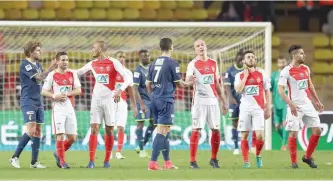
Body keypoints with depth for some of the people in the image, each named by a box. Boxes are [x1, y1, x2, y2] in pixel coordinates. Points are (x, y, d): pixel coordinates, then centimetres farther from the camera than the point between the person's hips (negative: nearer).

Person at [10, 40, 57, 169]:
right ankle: (15, 157, -9)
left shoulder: (38, 64, 15)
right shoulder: (25, 64, -11)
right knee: (31, 130, -17)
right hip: (28, 101, -8)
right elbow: (39, 77, -20)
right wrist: (49, 69, -32)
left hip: (38, 102, 8)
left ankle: (34, 162, 9)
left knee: (38, 131, 6)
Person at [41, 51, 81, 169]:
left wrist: (66, 94, -14)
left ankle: (58, 154, 26)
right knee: (60, 135, -12)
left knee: (72, 137, 3)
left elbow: (78, 90, 3)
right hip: (58, 109, -4)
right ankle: (62, 161, -2)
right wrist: (55, 96, -17)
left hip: (70, 108, 4)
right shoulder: (52, 75, -1)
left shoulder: (72, 74, 7)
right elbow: (44, 91, 0)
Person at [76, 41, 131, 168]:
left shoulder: (114, 63, -8)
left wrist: (120, 90, -28)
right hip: (96, 99, 3)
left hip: (109, 99, -3)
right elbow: (77, 73, 23)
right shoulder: (92, 64, 8)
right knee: (94, 129, -6)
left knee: (109, 130, 2)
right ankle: (91, 161, -9)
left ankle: (107, 160, 13)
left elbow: (127, 78, -14)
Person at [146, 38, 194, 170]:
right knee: (162, 131, -8)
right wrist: (188, 84, 15)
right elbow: (179, 83, -4)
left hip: (155, 100, 7)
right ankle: (153, 163, -15)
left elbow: (148, 84, 13)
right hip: (166, 100, -7)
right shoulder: (172, 63, -9)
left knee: (165, 132, 15)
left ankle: (167, 162, 20)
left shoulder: (154, 64, 10)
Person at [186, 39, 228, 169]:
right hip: (199, 101, -5)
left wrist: (222, 101, 18)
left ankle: (214, 159, 19)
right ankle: (192, 161, -4)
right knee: (196, 130, -7)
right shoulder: (193, 64, -2)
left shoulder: (213, 63, 14)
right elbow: (187, 80, -17)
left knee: (216, 130, 5)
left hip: (213, 101, 5)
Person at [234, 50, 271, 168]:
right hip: (245, 109, 1)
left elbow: (267, 92, 10)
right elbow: (238, 90, -11)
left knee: (260, 136, -12)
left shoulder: (261, 74, 6)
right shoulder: (240, 75, 6)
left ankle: (258, 155, 15)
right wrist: (245, 75, -7)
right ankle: (246, 162, 7)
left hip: (258, 108, -1)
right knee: (244, 135, -1)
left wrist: (268, 108, 4)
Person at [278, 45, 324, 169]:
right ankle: (294, 162, 6)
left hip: (307, 104, 6)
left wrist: (317, 101, 21)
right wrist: (290, 104, -26)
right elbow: (280, 89, -16)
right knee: (293, 133, -5)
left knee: (317, 130, 1)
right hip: (295, 106, -6)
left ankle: (307, 157, 16)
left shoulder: (306, 69, 8)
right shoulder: (286, 71, -12)